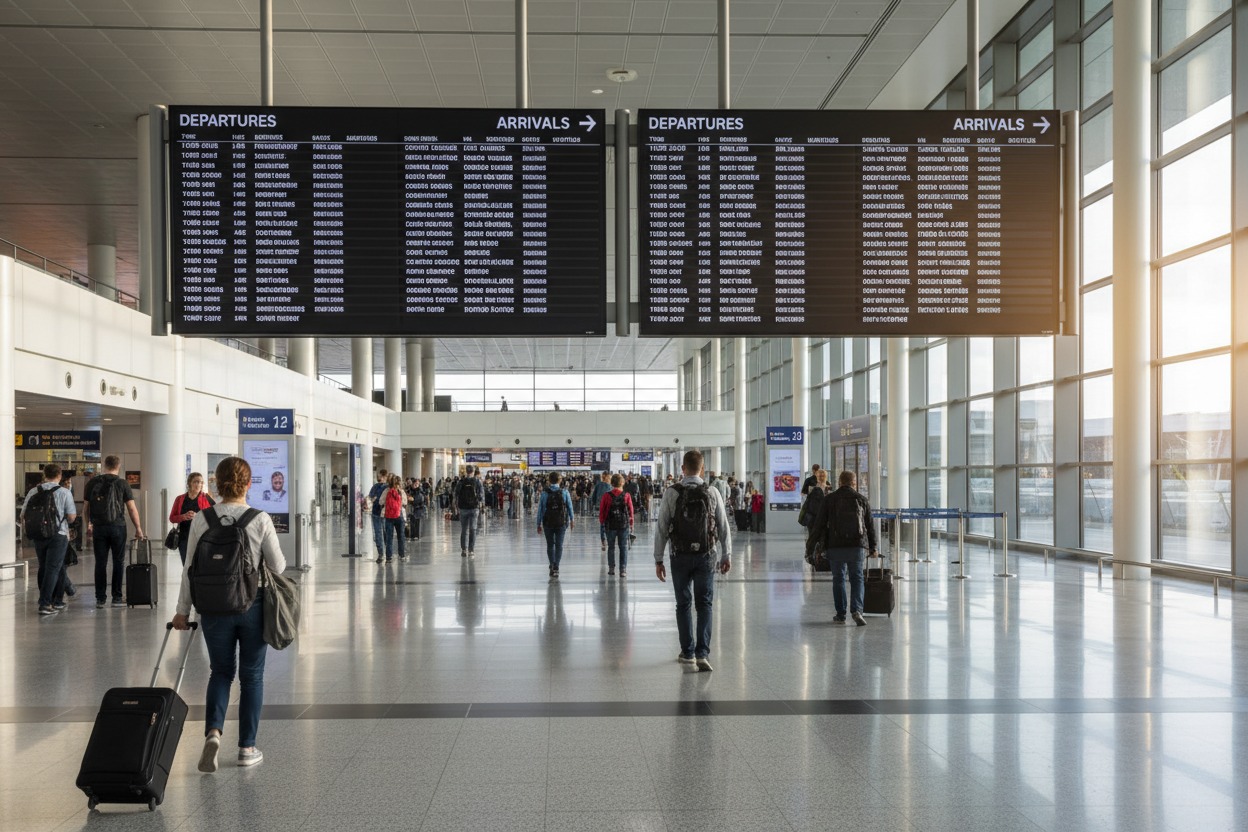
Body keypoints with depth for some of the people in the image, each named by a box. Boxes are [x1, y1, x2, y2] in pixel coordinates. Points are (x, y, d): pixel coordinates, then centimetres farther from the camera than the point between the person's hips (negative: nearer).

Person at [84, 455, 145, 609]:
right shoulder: (122, 484, -5)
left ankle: (100, 599, 9)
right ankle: (117, 598, 9)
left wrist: (88, 524, 22)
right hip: (118, 527, -2)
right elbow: (131, 508, -6)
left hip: (99, 527, 2)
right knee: (118, 562, 7)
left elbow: (87, 506, 8)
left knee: (100, 563, 7)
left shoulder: (92, 483, 2)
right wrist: (138, 528, 0)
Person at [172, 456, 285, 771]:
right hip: (252, 606, -1)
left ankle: (213, 731, -5)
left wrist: (182, 610, 9)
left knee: (221, 671, 18)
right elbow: (278, 566, -6)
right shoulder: (260, 520, -11)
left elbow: (190, 570, -1)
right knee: (252, 675, 12)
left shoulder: (201, 519, -6)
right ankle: (247, 747, 17)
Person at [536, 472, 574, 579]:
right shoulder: (565, 492, -5)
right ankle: (556, 567, -7)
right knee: (559, 545, 4)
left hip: (548, 523, 1)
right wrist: (571, 520, 16)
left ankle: (552, 566, 19)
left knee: (550, 545, 15)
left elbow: (540, 509, -3)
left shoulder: (544, 493, -5)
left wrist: (539, 524, 5)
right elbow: (570, 507, 2)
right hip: (561, 522, -1)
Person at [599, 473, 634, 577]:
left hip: (610, 525, 0)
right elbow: (630, 511, -1)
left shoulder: (606, 496, -7)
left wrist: (602, 522, 14)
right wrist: (631, 523, 12)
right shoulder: (627, 496, -7)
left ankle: (611, 568, 18)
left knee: (611, 547, 14)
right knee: (623, 548, 6)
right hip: (624, 525, 0)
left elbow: (601, 511, -1)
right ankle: (623, 570, 1)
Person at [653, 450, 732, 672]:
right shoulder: (712, 493, -3)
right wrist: (727, 555, 12)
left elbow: (662, 529, -6)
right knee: (704, 604, 7)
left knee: (683, 604, 11)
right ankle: (702, 653, -2)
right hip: (706, 556, 1)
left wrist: (658, 559, 2)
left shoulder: (671, 493, -7)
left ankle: (688, 652, 18)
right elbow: (724, 527, 1)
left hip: (680, 557, -1)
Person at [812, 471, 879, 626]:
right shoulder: (861, 499, 5)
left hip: (835, 546, 0)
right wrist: (873, 547, 17)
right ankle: (856, 610, -11)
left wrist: (819, 545, 11)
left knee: (838, 579, 9)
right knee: (857, 578, 7)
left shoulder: (829, 499, 1)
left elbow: (819, 524, -1)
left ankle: (840, 615, 11)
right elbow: (870, 526, 9)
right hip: (857, 546, 1)